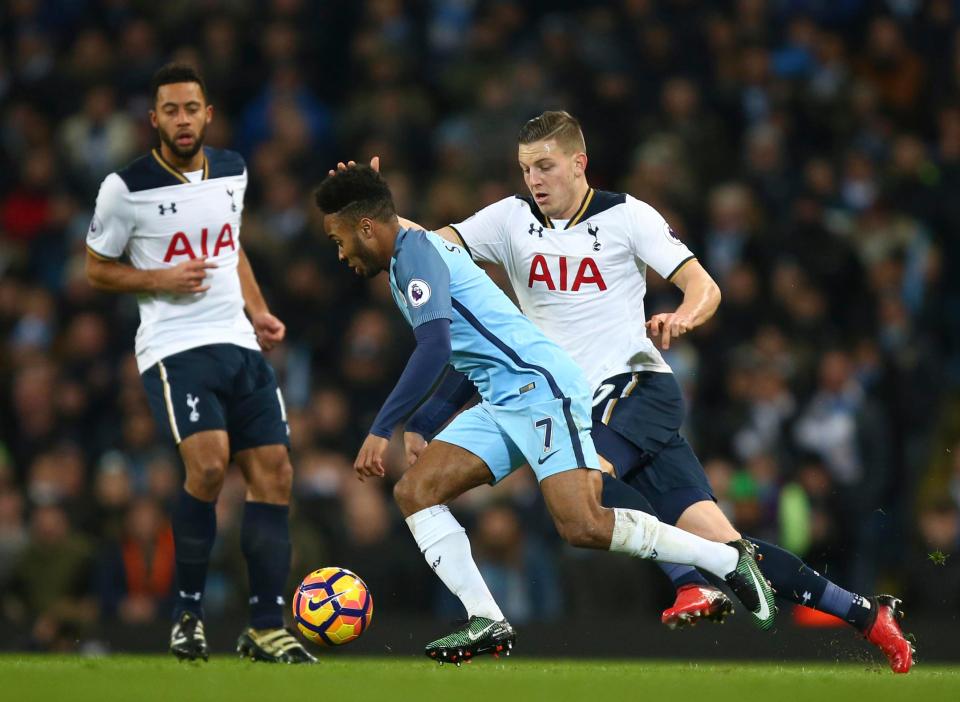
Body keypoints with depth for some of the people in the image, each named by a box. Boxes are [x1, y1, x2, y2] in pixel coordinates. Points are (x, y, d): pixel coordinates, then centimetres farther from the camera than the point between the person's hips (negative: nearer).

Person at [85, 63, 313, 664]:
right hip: (174, 346, -6)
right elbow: (97, 269, 3)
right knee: (209, 465, -24)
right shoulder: (127, 187, -6)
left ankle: (267, 626, 6)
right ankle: (189, 615, -8)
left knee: (274, 474, -1)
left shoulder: (232, 171, 10)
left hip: (240, 344, 6)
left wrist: (258, 311, 12)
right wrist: (162, 280, -13)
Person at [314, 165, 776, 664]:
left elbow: (434, 350, -22)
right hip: (501, 403, 11)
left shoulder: (416, 251, -9)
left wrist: (381, 430, -22)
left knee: (582, 526, -19)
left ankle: (730, 561, -7)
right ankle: (488, 623, -9)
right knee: (414, 492, 0)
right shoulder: (404, 264, 22)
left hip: (539, 386, -11)